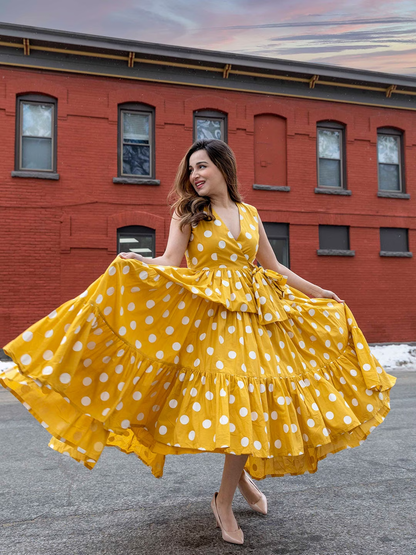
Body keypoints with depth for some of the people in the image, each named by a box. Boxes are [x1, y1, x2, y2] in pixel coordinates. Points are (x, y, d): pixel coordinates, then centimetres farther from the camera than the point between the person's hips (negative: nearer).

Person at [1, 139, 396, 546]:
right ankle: (239, 474, 20)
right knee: (235, 404, -8)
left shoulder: (249, 214, 15)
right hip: (208, 316, -3)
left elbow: (274, 267, 21)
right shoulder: (187, 212, 5)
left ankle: (224, 500, 19)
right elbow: (170, 263, -6)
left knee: (251, 405, 1)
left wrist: (318, 292, 26)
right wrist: (138, 262, -27)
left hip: (254, 315, 4)